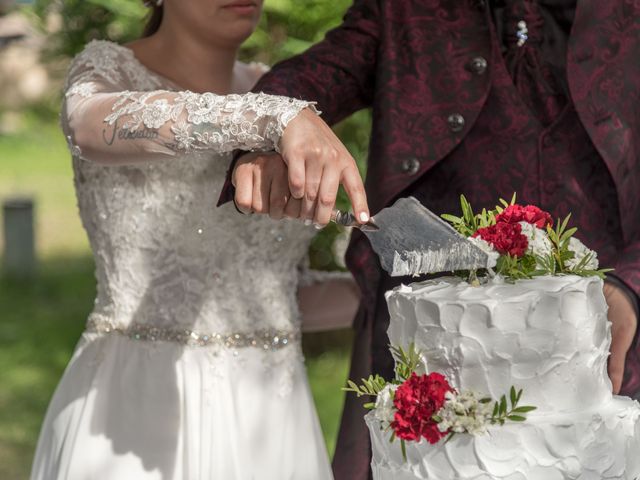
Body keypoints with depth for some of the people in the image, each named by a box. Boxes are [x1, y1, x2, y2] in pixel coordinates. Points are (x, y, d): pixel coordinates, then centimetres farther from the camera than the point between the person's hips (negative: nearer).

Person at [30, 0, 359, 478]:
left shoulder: (272, 93, 10)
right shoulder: (106, 71, -5)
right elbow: (99, 128, -32)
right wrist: (285, 120, -45)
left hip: (269, 422, 5)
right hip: (140, 414, -5)